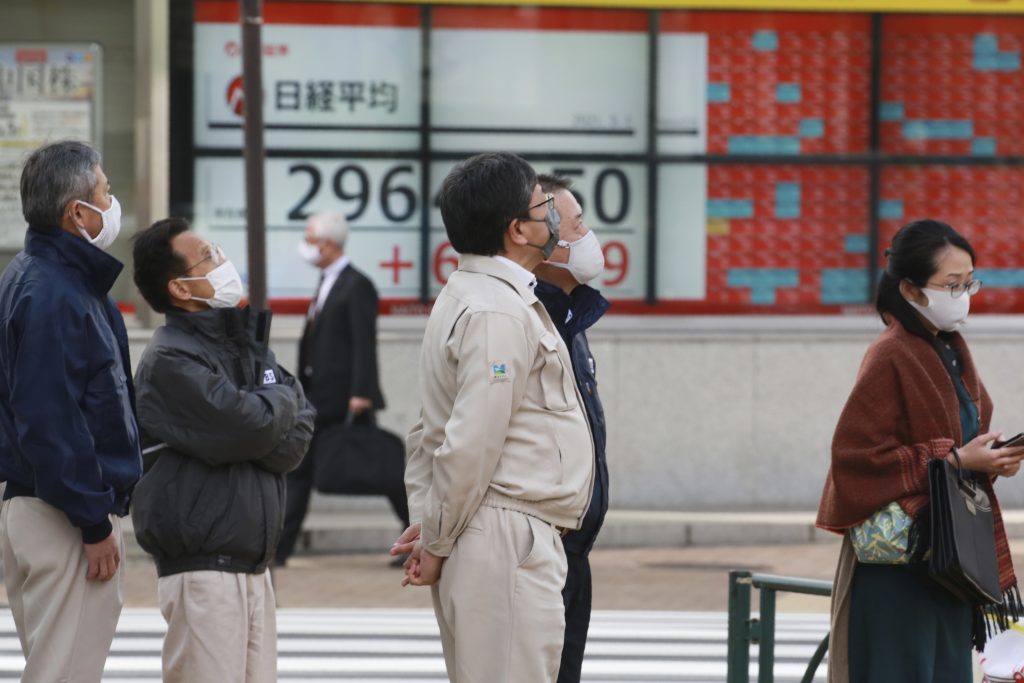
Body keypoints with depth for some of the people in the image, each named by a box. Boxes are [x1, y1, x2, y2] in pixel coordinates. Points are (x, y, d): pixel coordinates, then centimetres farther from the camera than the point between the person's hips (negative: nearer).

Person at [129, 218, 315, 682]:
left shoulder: (243, 343, 15)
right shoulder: (169, 360, -10)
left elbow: (298, 435, 6)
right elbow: (251, 426, -19)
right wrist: (281, 400, 1)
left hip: (252, 564, 8)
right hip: (203, 568, -8)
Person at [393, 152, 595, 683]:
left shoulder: (465, 298, 17)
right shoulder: (500, 314, -16)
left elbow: (431, 430, 19)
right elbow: (470, 445, -19)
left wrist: (428, 518, 11)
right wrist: (436, 542, -10)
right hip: (507, 539, -10)